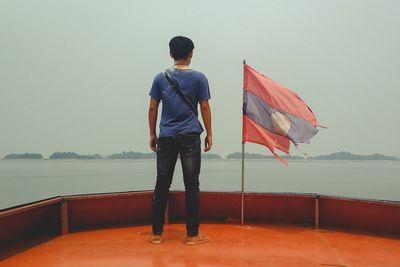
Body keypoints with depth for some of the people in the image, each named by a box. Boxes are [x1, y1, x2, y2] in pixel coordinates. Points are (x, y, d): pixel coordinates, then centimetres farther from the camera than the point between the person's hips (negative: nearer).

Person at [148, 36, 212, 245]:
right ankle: (192, 234, 8)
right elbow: (204, 107, -1)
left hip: (166, 137, 2)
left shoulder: (161, 78, 7)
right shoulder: (198, 78, 1)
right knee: (191, 184, 3)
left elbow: (153, 108, 6)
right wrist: (209, 134, 6)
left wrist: (152, 134, 13)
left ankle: (157, 233, 13)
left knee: (162, 184, 7)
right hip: (190, 137, -2)